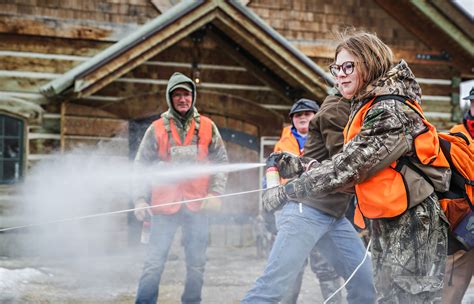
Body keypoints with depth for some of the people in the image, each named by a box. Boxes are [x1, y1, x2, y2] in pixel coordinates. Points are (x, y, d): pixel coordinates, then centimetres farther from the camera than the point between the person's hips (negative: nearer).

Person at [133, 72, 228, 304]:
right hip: (165, 206, -1)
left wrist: (215, 192, -1)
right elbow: (142, 166, 5)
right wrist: (140, 200, -3)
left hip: (197, 206, 2)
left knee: (196, 265, 7)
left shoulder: (207, 127, 6)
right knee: (153, 264, -4)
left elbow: (221, 161, 10)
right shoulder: (157, 129, 2)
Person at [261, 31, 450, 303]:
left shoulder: (391, 111, -17)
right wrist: (301, 168, -1)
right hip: (389, 229, 10)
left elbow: (348, 167, -22)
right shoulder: (370, 108, 14)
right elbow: (352, 168, 11)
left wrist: (286, 192, -17)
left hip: (411, 227, -10)